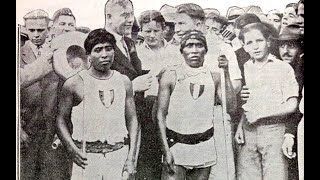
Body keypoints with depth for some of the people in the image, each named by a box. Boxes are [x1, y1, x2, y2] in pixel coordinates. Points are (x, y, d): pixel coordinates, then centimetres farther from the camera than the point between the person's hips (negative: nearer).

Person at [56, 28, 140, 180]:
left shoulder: (124, 82, 6)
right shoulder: (74, 84, -3)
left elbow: (132, 120, 7)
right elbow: (61, 120, 2)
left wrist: (131, 158, 1)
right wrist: (72, 149, -12)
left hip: (119, 154, 2)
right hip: (86, 157, -2)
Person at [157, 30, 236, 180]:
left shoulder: (213, 76, 3)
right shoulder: (171, 75, -3)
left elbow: (230, 107, -5)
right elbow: (161, 114, -3)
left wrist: (226, 74, -10)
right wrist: (166, 150, -10)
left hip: (205, 146, 2)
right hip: (176, 144, -2)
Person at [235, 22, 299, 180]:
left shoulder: (283, 68, -2)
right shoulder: (244, 68, 9)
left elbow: (292, 105, -6)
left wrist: (260, 114, -11)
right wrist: (240, 125, -3)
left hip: (274, 131, -3)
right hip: (248, 132, 3)